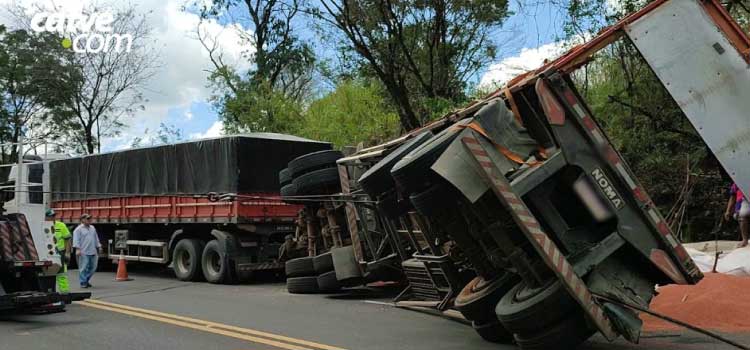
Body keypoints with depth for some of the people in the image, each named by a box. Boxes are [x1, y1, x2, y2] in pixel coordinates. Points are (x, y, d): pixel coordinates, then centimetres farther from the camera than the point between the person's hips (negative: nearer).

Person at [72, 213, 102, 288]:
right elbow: (76, 240, -9)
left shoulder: (92, 228, 19)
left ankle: (86, 280, 22)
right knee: (83, 268, -5)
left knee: (93, 267, 8)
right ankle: (83, 283, 2)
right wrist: (78, 249, -18)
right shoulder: (78, 229, -2)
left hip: (93, 252, 7)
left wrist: (99, 247, 23)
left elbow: (96, 239, 25)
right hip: (84, 253, -7)